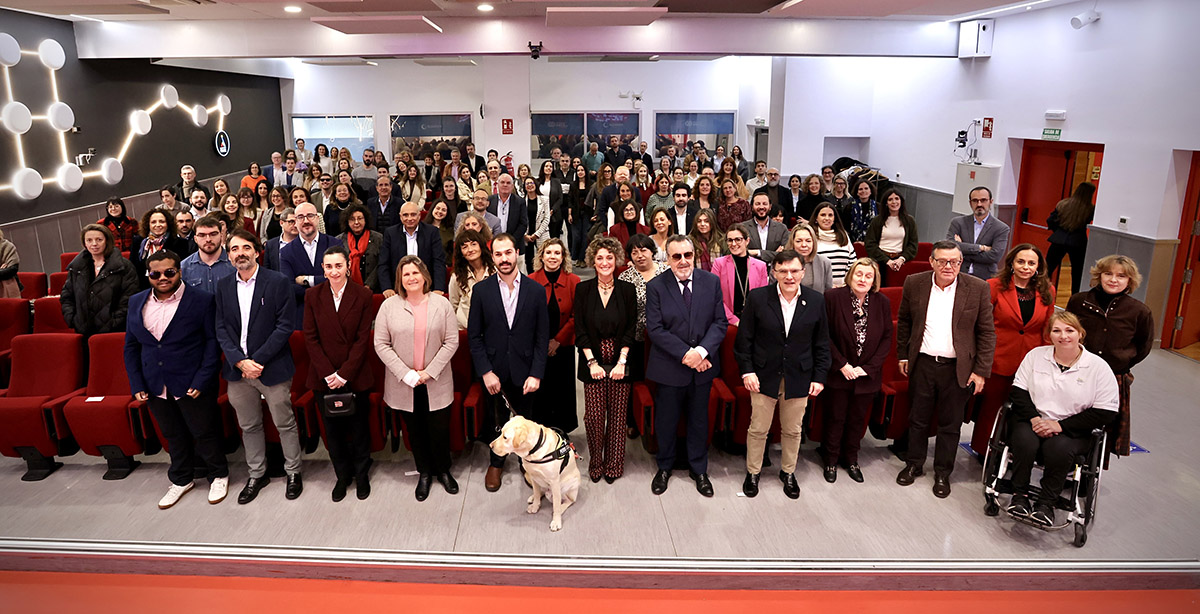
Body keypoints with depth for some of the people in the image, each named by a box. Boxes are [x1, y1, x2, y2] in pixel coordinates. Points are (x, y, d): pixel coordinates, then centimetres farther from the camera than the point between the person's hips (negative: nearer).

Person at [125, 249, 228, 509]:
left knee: (205, 433, 8)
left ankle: (218, 475, 31)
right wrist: (136, 384, 2)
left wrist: (202, 380, -16)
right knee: (172, 436, 19)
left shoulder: (201, 300, -9)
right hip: (155, 387, 4)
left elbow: (213, 341, -9)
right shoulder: (136, 302, 5)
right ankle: (181, 480, 38)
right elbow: (131, 346, 10)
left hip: (192, 385, -4)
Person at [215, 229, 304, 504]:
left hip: (272, 368, -4)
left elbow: (285, 326, -11)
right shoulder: (224, 286, 6)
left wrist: (258, 360, -16)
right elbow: (222, 329, 3)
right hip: (237, 369, 4)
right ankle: (257, 474, 33)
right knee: (248, 427, 16)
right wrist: (239, 361, -12)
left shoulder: (278, 282, -7)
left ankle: (293, 472, 26)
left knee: (285, 424, 8)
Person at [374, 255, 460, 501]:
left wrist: (429, 372, -11)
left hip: (436, 382, 0)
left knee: (439, 428, 5)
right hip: (403, 383, 1)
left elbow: (451, 342, -3)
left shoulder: (441, 304, -2)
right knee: (414, 430, 13)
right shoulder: (389, 305, -3)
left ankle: (443, 470, 29)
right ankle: (424, 473, 32)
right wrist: (406, 373, -12)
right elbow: (381, 344, -4)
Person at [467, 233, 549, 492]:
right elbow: (474, 335, -1)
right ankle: (496, 464, 37)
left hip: (525, 371, 0)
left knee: (526, 421, 10)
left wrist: (536, 374, -8)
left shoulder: (536, 290, -3)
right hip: (494, 371, 1)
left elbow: (542, 336, -2)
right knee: (496, 421, 14)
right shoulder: (481, 290, -2)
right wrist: (486, 372, -8)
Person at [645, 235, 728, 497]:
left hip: (703, 366, 2)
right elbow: (655, 329, -12)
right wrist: (685, 354, -19)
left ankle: (699, 470, 35)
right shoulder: (656, 286, -8)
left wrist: (702, 351, -18)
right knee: (666, 421, 13)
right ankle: (664, 468, 35)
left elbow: (720, 322, -3)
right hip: (669, 367, -2)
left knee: (699, 420, 16)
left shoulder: (711, 281, -2)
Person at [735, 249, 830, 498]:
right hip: (764, 376, -1)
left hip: (799, 379, 2)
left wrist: (819, 377, 1)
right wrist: (747, 371, -9)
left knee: (792, 430, 15)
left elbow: (822, 344, 4)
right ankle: (753, 472, 30)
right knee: (758, 429, 9)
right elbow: (744, 339, -3)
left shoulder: (816, 301, -3)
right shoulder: (757, 298, -9)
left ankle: (788, 472, 37)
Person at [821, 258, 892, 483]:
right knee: (835, 418, 9)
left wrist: (867, 368, -9)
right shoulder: (833, 297, -11)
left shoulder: (882, 303, -4)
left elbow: (887, 338, -1)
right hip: (838, 373, -2)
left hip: (867, 375, 3)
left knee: (858, 419, 15)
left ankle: (851, 459, 34)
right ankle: (831, 460, 27)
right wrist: (842, 364, -13)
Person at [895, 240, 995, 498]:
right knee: (918, 419, 14)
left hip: (957, 369, -1)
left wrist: (981, 371, -5)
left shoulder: (978, 288, -7)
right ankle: (914, 465, 32)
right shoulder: (914, 283, -2)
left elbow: (987, 333, -3)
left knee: (950, 425, 10)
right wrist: (903, 355, 8)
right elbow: (904, 322, 10)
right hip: (922, 364, 1)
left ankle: (942, 473, 28)